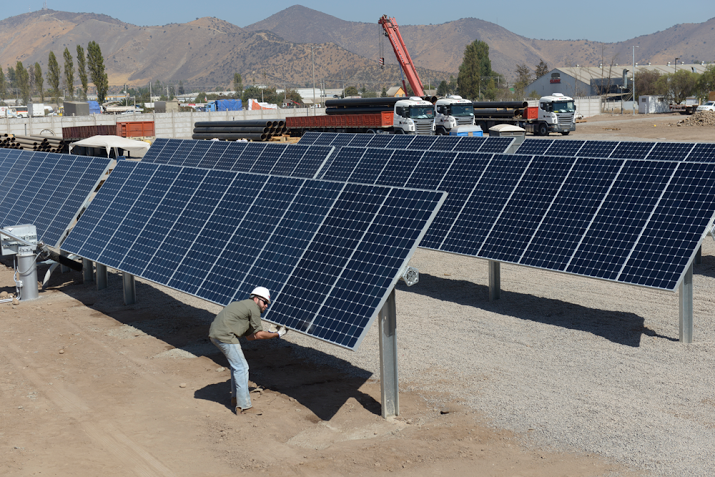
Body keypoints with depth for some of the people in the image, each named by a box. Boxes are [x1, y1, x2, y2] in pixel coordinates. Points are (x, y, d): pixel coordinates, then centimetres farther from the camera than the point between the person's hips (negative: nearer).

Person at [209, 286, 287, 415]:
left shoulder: (243, 305, 28)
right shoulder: (253, 308, -2)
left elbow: (250, 336, 28)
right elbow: (258, 334, -1)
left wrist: (269, 334, 25)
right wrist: (277, 334, 10)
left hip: (214, 334, 10)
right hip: (225, 336, -10)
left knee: (237, 364, 24)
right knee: (241, 367, -5)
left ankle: (235, 399, 32)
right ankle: (244, 407, -5)